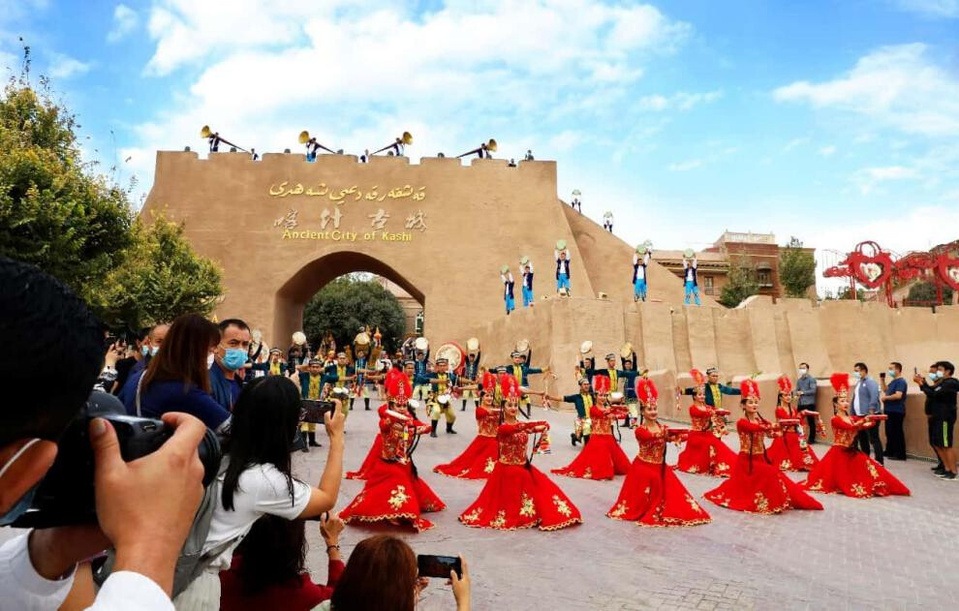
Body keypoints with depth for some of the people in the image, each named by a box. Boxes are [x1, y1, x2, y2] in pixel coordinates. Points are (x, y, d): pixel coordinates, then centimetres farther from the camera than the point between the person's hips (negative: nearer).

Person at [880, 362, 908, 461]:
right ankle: (890, 452, 26)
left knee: (897, 433, -4)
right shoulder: (893, 381, 15)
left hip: (896, 412, -10)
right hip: (890, 411, 10)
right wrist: (882, 380, 16)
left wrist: (885, 397, -14)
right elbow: (885, 390, 27)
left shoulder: (901, 382, -15)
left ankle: (900, 454, 2)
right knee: (889, 432, 16)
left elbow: (898, 395, -26)